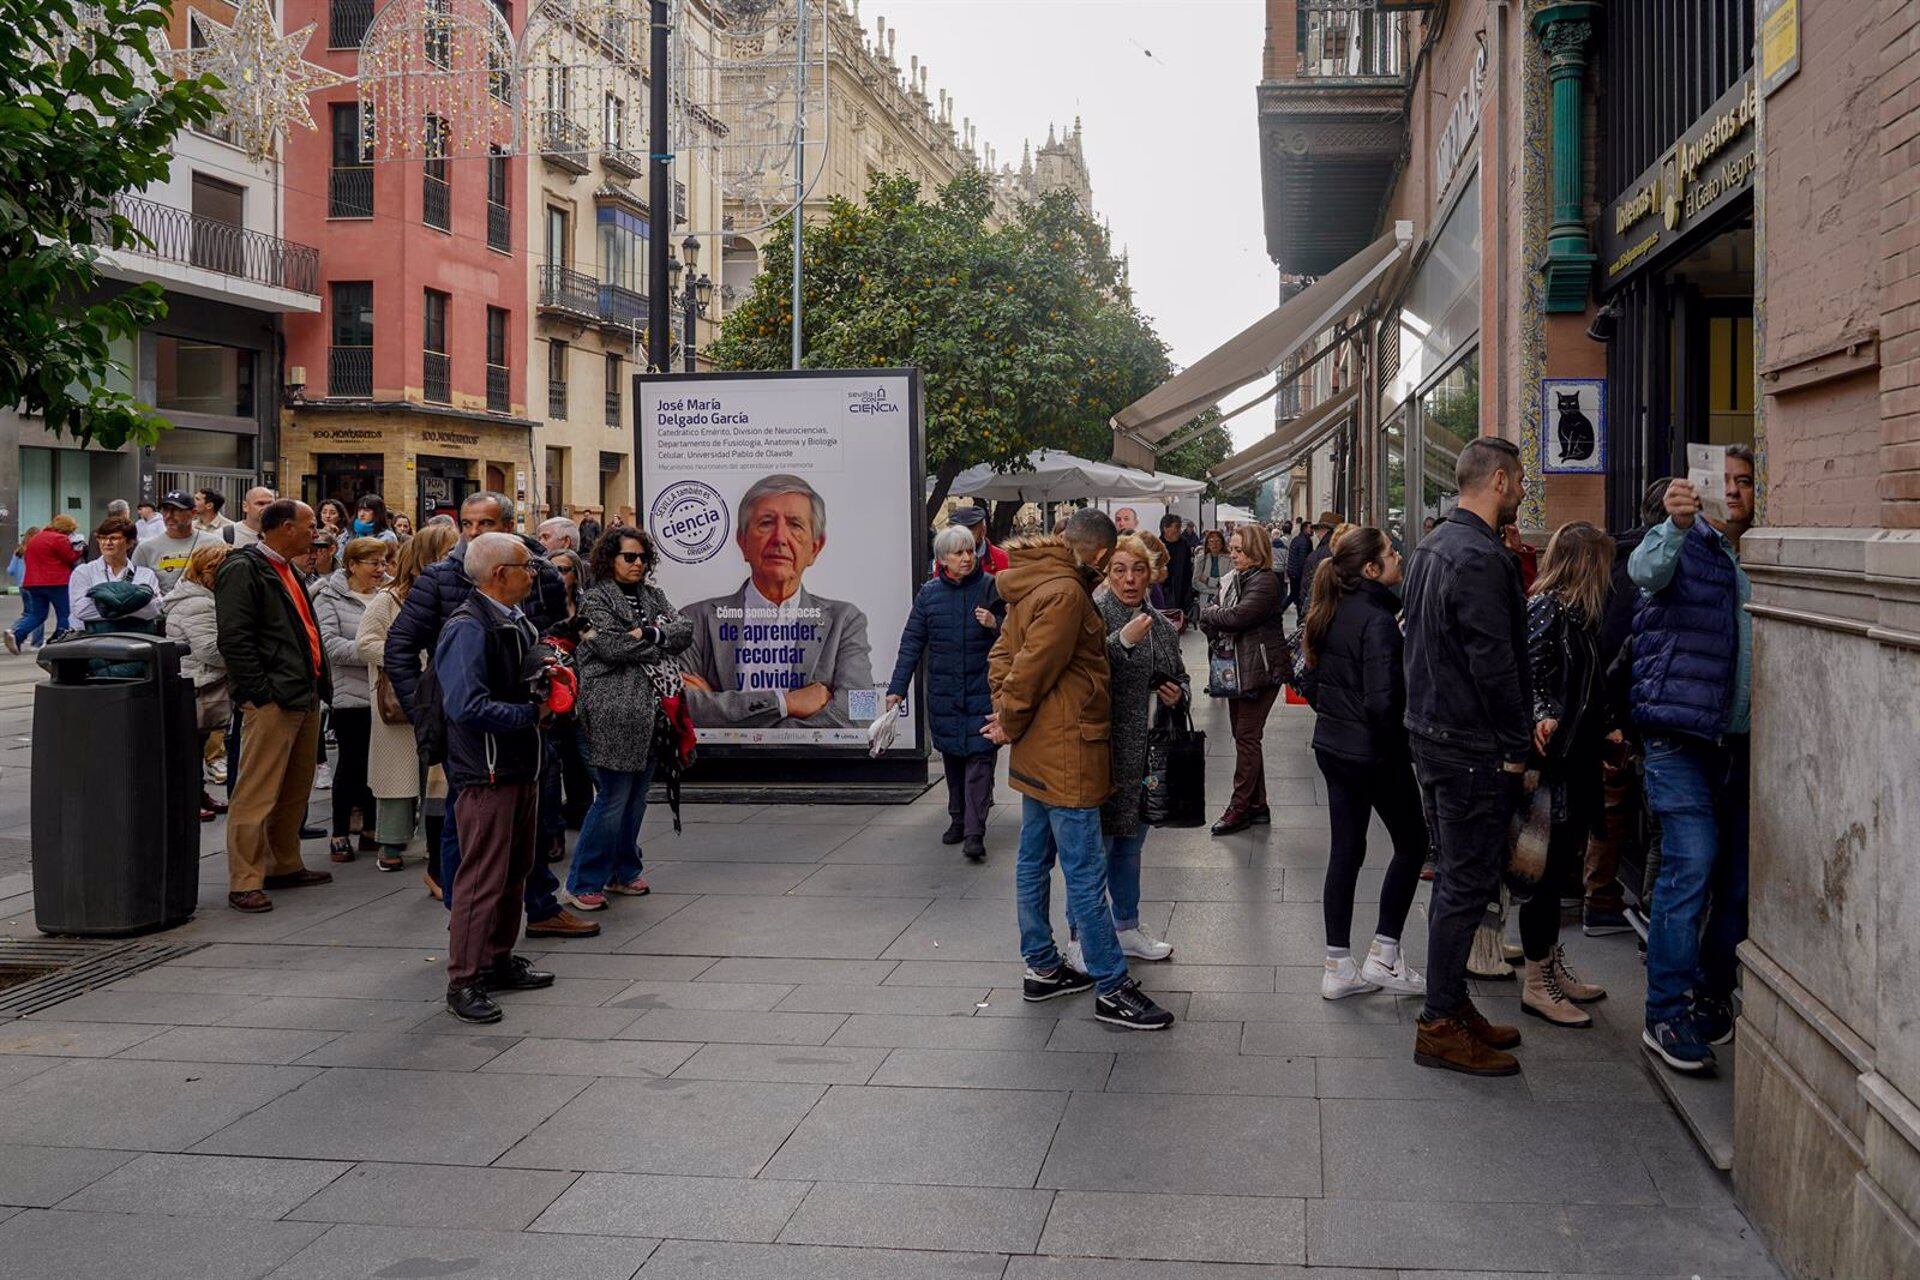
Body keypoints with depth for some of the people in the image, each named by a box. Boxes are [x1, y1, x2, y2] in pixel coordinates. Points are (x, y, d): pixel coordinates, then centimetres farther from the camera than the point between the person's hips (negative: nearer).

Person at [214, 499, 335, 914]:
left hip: (305, 698, 10)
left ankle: (284, 866, 27)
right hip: (272, 701, -10)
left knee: (296, 790, 16)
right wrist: (259, 693, -19)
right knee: (257, 794, -7)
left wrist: (319, 686, 18)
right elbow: (234, 638, -17)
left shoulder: (286, 570, 20)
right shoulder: (243, 569, -10)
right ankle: (244, 883, -4)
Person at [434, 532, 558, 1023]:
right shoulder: (466, 629, -17)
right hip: (485, 775, -10)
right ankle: (464, 981, 1)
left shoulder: (518, 623, 13)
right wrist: (532, 713, -16)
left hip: (522, 767, 10)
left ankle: (499, 960, 29)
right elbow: (467, 706, -26)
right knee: (482, 877, -6)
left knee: (515, 871, 17)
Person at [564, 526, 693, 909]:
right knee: (613, 796, -7)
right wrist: (663, 638, -4)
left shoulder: (653, 596, 18)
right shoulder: (595, 599, -2)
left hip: (651, 708, 7)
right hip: (615, 709, -7)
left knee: (637, 794, 13)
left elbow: (685, 631, 6)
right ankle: (582, 885, 0)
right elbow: (613, 647, -15)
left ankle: (623, 873, 25)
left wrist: (648, 634, -11)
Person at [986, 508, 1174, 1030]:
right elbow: (1032, 669, -22)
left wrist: (1005, 712, 3)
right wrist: (1010, 726, -8)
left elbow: (1002, 655, 14)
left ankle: (1041, 967, 27)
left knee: (1034, 861, 16)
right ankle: (1112, 989, 2)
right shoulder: (1066, 593, -20)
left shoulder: (1033, 586, 12)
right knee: (1086, 874, -5)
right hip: (1066, 754, -10)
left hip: (1039, 753, 10)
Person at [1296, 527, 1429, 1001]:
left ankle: (1337, 967, 16)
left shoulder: (1331, 614, 7)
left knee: (1345, 850, 12)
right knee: (1412, 843, 9)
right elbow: (1383, 700, -25)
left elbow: (1312, 684, 14)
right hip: (1374, 753, -8)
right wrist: (1400, 745, -11)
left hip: (1331, 745, 8)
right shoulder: (1377, 620, -20)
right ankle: (1383, 957, 11)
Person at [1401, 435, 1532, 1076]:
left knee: (1454, 878, 17)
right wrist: (1517, 748, -13)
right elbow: (1494, 665, -22)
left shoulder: (1429, 547, 12)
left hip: (1430, 733, 10)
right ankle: (1441, 1026, 3)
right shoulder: (1481, 559, -19)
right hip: (1474, 748, -10)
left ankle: (1451, 1006, 26)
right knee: (1467, 884, -3)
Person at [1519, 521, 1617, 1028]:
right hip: (1554, 759, -10)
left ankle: (1555, 968, 28)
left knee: (1564, 866, 17)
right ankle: (1538, 984, 6)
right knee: (1547, 868, -3)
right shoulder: (1547, 608, -14)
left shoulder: (1575, 611, 16)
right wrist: (1542, 718, -37)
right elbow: (1529, 675, -23)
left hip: (1578, 758, 10)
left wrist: (1607, 727, 27)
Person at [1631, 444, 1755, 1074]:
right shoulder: (1682, 545, -2)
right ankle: (1666, 1016, -6)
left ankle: (1711, 996, 24)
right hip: (1682, 737, -5)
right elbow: (1645, 570, -25)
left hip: (1743, 743, 6)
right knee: (1692, 865, -13)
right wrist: (1676, 524, -44)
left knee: (1737, 877, 8)